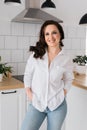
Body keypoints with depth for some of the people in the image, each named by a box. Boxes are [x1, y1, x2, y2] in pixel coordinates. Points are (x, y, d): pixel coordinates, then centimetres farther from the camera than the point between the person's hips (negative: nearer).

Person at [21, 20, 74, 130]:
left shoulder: (66, 59, -3)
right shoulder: (35, 54, -3)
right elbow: (27, 75, 4)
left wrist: (63, 94, 0)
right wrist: (28, 92, -6)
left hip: (57, 105, 0)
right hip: (36, 103, 0)